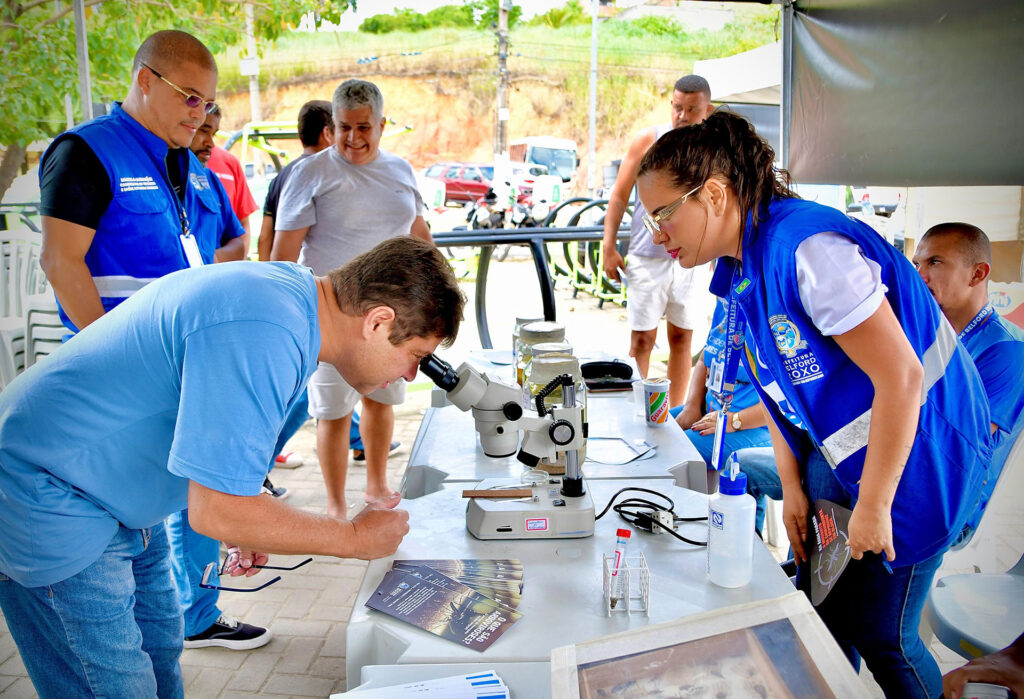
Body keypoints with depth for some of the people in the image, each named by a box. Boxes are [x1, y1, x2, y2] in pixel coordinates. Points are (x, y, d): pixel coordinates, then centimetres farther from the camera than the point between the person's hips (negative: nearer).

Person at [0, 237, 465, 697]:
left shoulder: (291, 285, -2)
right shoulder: (262, 336, -34)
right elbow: (216, 511, -30)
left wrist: (242, 523, 10)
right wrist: (357, 538, -19)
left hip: (118, 494, 9)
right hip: (47, 500, -9)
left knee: (159, 651, 17)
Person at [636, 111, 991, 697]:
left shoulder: (807, 248, -29)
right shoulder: (738, 265, 0)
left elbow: (901, 378, -28)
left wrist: (873, 507, -20)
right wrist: (793, 487, 7)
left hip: (920, 445, -8)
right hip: (843, 445, 8)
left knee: (878, 634, 1)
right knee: (819, 606, 15)